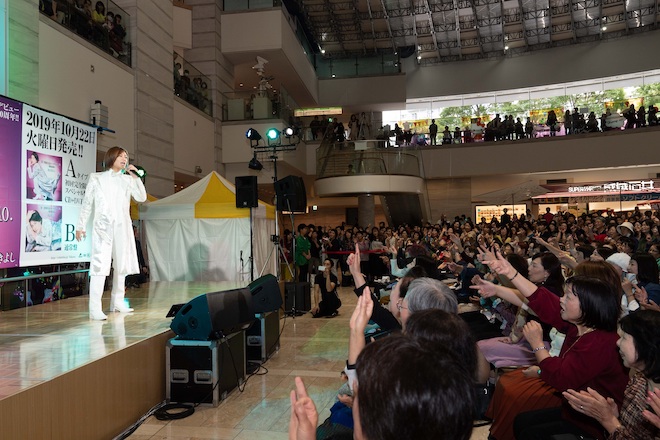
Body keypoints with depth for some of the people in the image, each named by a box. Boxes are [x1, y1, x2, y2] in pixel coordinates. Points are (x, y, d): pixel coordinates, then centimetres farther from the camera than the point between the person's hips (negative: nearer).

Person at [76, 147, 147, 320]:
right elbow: (87, 203, 7)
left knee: (121, 264, 8)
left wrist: (136, 177, -4)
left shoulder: (128, 179, 12)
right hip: (103, 226, -4)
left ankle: (117, 302, 20)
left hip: (122, 227, 4)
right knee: (100, 264, -14)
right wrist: (81, 225, 4)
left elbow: (141, 198, 3)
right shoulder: (96, 178, 7)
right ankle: (95, 308, -17)